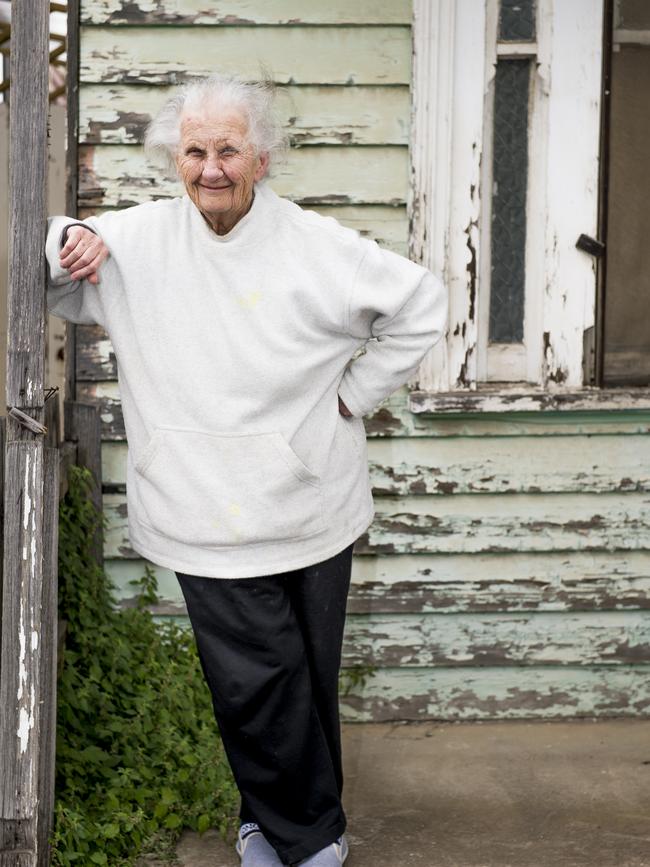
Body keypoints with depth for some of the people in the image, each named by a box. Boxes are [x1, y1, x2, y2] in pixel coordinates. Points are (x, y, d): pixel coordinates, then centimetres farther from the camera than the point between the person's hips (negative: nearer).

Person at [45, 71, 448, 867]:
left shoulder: (318, 247, -3)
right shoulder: (132, 243, -1)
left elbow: (421, 304, 8)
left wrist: (356, 391, 5)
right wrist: (66, 240, -15)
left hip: (311, 508, 1)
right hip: (211, 522, -1)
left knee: (308, 678, 11)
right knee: (257, 682, -6)